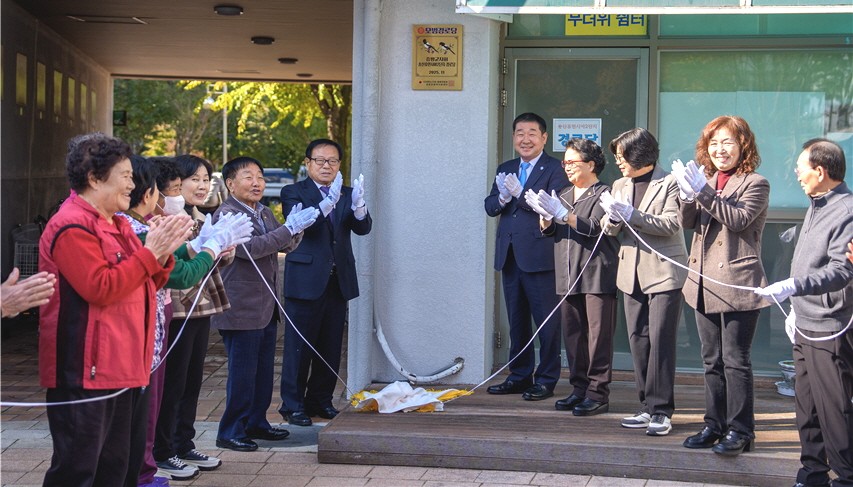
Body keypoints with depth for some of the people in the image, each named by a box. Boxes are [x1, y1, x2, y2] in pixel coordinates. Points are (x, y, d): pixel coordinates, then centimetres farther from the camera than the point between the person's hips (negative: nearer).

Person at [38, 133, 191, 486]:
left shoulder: (117, 225, 17)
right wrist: (150, 252, -17)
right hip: (85, 371, -10)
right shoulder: (73, 227, -14)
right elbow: (101, 288, -23)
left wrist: (163, 253, 2)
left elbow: (145, 285, 21)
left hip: (121, 367, 10)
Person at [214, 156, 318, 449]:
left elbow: (287, 246, 16)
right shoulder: (227, 214, -13)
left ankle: (256, 422, 26)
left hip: (266, 307, 9)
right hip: (241, 308, -9)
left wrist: (297, 227, -5)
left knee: (264, 370, 15)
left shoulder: (265, 213, 16)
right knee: (242, 372, -4)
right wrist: (290, 228, -25)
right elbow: (250, 248, -25)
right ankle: (230, 432, 4)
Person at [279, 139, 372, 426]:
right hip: (306, 281, -5)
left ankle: (321, 400, 22)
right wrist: (328, 203, -34)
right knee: (299, 346, -1)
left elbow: (363, 228, -3)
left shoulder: (346, 194, 11)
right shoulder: (294, 193, -1)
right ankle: (292, 405, 7)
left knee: (330, 347, 11)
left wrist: (358, 206, -25)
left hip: (338, 281, 5)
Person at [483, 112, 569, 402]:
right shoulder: (505, 170, 17)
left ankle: (546, 380, 5)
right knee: (516, 321, 14)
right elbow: (490, 207, 10)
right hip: (509, 256, 7)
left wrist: (519, 194, -21)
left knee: (547, 321, -2)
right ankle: (520, 376, 23)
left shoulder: (555, 169, -4)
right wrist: (503, 197, -11)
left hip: (539, 256, -7)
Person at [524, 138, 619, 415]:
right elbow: (549, 230, 15)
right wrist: (544, 214, -6)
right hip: (568, 276, 7)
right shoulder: (565, 195, 21)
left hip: (597, 275, -7)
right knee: (572, 335, 6)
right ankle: (579, 388, 13)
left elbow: (593, 227, -14)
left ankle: (598, 391, -4)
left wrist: (561, 213, -20)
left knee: (598, 334, -6)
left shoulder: (603, 194, -2)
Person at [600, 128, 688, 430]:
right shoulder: (620, 186, 15)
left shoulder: (669, 183, -5)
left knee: (660, 340, -8)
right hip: (632, 272, 7)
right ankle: (648, 407, 15)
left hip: (664, 272, -7)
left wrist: (631, 215, -19)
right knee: (638, 340, 8)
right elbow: (609, 229, 13)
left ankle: (661, 410, -4)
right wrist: (613, 218, -10)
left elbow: (672, 224, -14)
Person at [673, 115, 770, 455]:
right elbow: (688, 222, 2)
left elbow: (738, 218, -20)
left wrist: (703, 192, -26)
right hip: (705, 284, 6)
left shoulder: (755, 184, -4)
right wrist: (689, 196, -18)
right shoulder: (706, 181, 14)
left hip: (738, 285, -6)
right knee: (712, 362, 12)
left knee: (735, 361, -3)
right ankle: (715, 425, 20)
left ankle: (739, 431, 4)